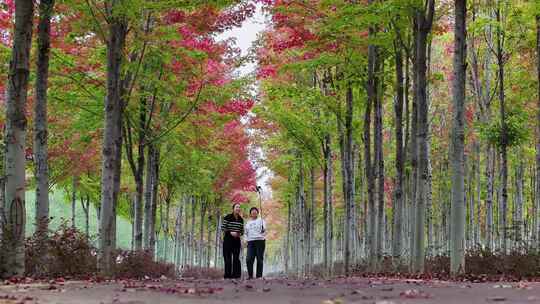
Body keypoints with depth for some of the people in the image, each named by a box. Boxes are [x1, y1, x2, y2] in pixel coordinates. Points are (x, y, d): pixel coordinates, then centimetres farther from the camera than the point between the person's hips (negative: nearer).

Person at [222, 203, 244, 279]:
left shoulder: (241, 219, 10)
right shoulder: (227, 217, -5)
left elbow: (242, 230, 17)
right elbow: (223, 228, -8)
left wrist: (240, 234, -5)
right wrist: (230, 233, -19)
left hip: (237, 240, 5)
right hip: (228, 239, -5)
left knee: (236, 257, 2)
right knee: (228, 257, -5)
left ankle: (236, 274, 4)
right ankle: (227, 275, -3)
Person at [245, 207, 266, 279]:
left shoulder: (261, 220, 9)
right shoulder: (248, 223, 23)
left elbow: (264, 229, -4)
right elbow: (246, 232, 28)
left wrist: (263, 230, -27)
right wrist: (246, 240, 12)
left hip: (260, 241, -4)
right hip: (250, 241, 4)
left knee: (259, 259, -5)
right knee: (249, 259, -8)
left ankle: (259, 275, -1)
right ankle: (250, 275, -1)